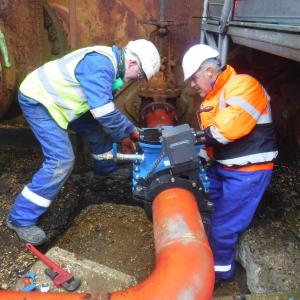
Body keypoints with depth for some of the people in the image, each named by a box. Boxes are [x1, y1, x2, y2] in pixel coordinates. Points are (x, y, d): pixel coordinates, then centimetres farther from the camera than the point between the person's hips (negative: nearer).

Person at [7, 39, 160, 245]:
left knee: (98, 131, 15)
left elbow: (107, 107, 14)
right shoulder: (100, 63, -28)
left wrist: (130, 128, 10)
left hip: (56, 98, 10)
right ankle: (21, 218, -6)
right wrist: (124, 134, -11)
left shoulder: (111, 65, 4)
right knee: (62, 160, -18)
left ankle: (106, 170, 43)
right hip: (37, 99, -10)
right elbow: (105, 112, -30)